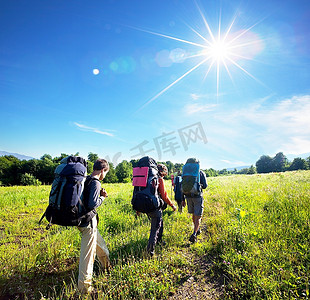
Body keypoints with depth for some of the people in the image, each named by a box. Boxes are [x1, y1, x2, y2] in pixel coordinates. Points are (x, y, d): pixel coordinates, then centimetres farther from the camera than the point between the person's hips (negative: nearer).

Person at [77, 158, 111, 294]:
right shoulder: (95, 183, -20)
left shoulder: (85, 180, 8)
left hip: (81, 220, 10)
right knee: (88, 253, 2)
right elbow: (92, 204, -27)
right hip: (88, 222, -10)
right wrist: (102, 197, -10)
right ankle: (84, 285, 14)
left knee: (100, 244, 27)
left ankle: (107, 266, 48)